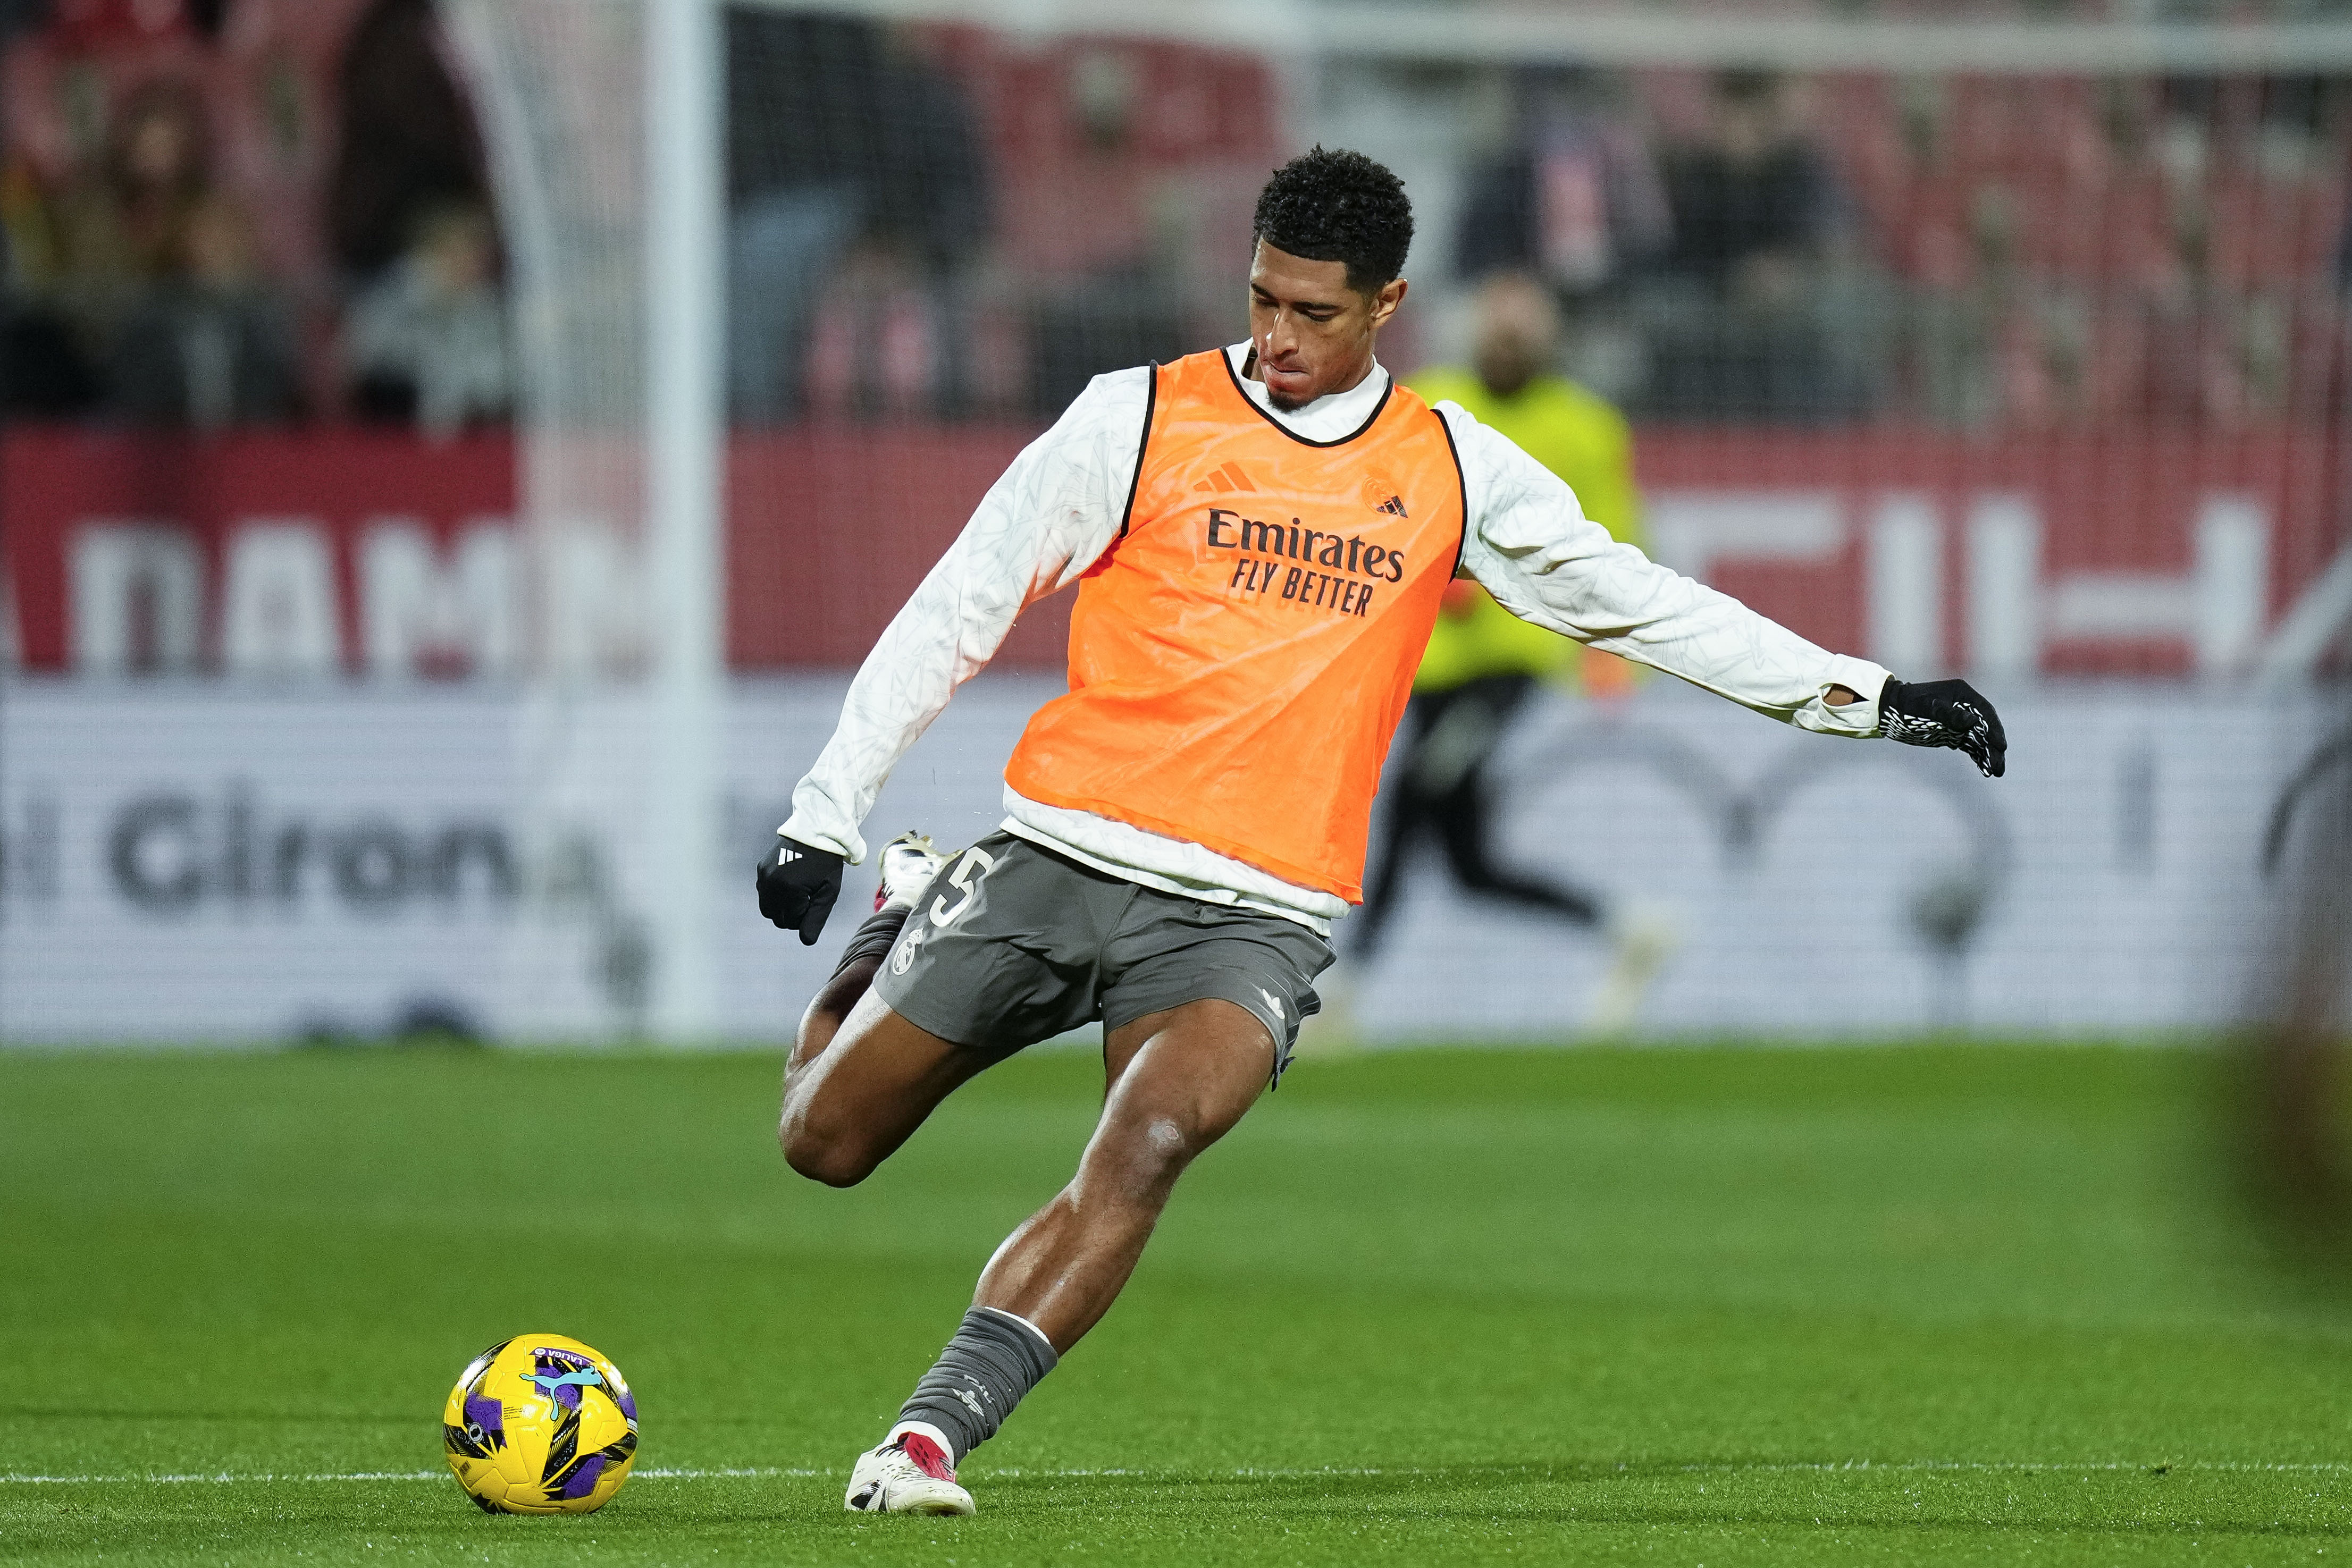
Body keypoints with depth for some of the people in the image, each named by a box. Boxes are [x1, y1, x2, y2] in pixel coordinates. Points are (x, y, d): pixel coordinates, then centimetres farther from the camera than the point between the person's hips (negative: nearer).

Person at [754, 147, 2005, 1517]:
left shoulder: (1453, 470, 8)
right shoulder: (1142, 419, 1)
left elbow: (1640, 605, 15)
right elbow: (959, 610, 3)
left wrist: (1864, 697, 10)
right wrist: (825, 816, -1)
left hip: (1257, 914, 0)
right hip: (1064, 853, 0)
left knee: (1150, 1144, -29)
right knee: (826, 1141, 5)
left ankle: (931, 1437, -31)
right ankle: (906, 922, 37)